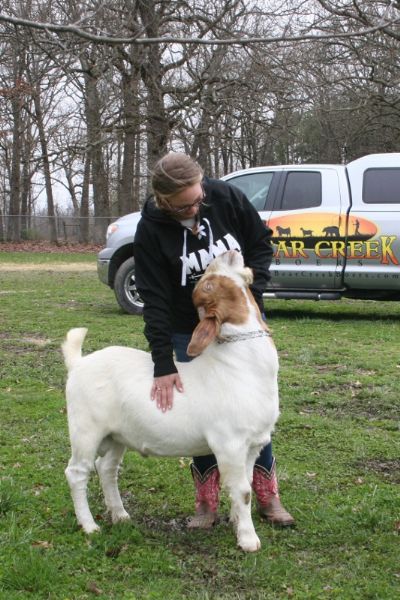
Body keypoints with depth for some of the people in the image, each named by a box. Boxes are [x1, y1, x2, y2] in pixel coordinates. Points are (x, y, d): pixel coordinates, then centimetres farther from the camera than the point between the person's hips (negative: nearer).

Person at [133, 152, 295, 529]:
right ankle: (206, 505, 17)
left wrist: (249, 291, -17)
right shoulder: (151, 231, -21)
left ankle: (268, 498, 19)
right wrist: (163, 366, -25)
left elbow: (262, 243, -3)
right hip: (191, 334, -1)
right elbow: (155, 300, -21)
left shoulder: (226, 198, -17)